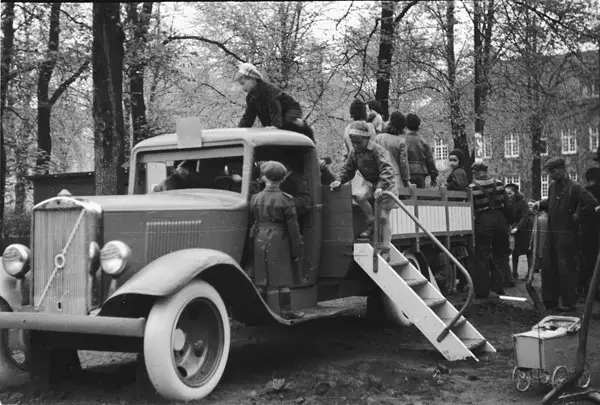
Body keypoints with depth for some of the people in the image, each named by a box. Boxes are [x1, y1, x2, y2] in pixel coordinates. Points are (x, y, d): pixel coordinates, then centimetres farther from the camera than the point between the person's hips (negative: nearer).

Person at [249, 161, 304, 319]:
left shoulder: (255, 198, 3)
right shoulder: (285, 199, -6)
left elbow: (251, 221, 7)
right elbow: (292, 227, -5)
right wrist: (297, 249, 0)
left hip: (260, 239, 3)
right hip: (279, 240, -3)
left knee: (261, 278, 9)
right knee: (282, 278, 3)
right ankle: (286, 310, 7)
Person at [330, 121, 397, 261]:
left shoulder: (377, 150, -25)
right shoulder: (354, 152, -3)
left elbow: (386, 170, -34)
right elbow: (348, 169, 4)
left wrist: (380, 187, -47)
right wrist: (339, 180, -15)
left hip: (386, 186, -6)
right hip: (371, 184, 6)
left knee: (383, 217, -8)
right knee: (360, 197, -22)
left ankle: (386, 251, -2)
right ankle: (372, 224, 1)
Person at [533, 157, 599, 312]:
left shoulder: (573, 188, -14)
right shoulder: (553, 186, 10)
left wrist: (578, 215, -14)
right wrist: (540, 204, 6)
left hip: (567, 234, -8)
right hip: (552, 234, 8)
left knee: (567, 269, -1)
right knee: (548, 267, 12)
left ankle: (568, 303, 8)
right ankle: (550, 300, 23)